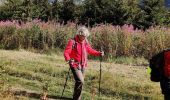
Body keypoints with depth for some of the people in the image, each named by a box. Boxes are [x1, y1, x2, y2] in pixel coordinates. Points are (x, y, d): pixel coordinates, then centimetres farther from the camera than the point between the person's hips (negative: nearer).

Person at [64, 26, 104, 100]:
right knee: (80, 81, -17)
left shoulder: (85, 42, 4)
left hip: (83, 65, 6)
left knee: (80, 81, 13)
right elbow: (66, 52, -19)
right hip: (75, 65, -6)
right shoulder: (72, 42, -15)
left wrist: (99, 53, 5)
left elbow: (90, 50, 17)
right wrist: (68, 59, -38)